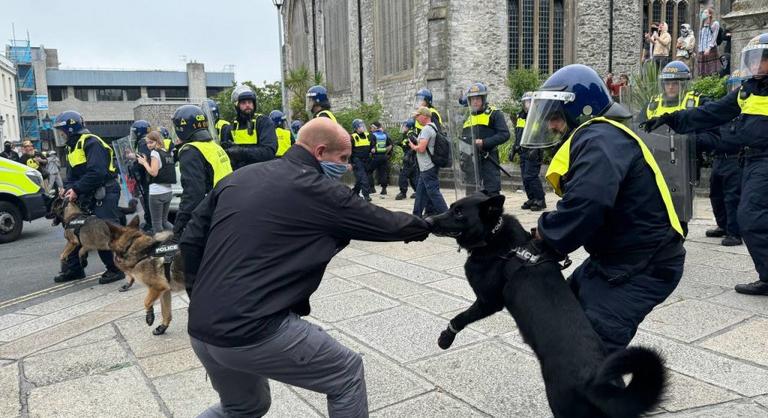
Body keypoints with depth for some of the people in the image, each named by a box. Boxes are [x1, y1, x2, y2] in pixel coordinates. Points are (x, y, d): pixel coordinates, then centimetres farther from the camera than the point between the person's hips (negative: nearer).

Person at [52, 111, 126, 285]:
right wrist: (68, 188, -3)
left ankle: (116, 269, 1)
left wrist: (77, 189, -22)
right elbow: (73, 173, 17)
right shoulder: (72, 147, 16)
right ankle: (73, 268, 25)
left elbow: (97, 172, -26)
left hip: (104, 194, -10)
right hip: (88, 196, 10)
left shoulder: (92, 143, -15)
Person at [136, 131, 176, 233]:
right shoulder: (168, 153, 14)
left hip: (157, 193, -8)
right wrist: (146, 161, 15)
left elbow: (153, 172, -18)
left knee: (156, 223, 2)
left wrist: (144, 162, -4)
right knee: (164, 221, 18)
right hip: (168, 191, 8)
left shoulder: (155, 152, -9)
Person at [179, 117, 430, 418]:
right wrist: (424, 226, 23)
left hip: (200, 329, 8)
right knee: (347, 374, 12)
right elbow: (383, 223, 4)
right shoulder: (318, 190, -7)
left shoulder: (238, 177, 11)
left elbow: (191, 241, 11)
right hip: (254, 331, -8)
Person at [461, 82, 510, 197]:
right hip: (471, 160, 7)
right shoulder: (468, 117, 19)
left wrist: (484, 143, -20)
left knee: (492, 192, -6)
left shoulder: (494, 114, -3)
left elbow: (504, 134, -13)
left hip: (488, 159, -7)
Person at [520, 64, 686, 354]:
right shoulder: (591, 139, 13)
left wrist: (544, 239, -20)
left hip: (644, 267, -11)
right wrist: (547, 235, -7)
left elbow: (586, 204, -36)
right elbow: (578, 201, 9)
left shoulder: (599, 139, -21)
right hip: (615, 258, 11)